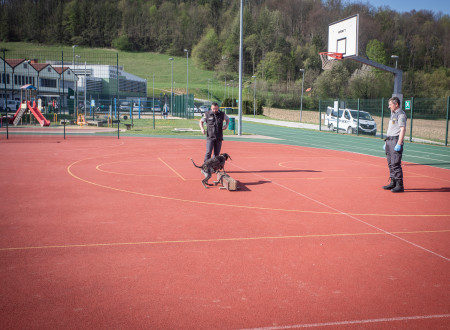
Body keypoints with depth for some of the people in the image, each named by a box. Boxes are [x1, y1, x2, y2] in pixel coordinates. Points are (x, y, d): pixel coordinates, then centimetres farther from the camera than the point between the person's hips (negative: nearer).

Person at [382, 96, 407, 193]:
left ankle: (400, 185, -9)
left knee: (395, 164, -12)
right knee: (390, 164, 11)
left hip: (396, 140, -10)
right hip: (389, 140, 10)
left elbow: (403, 129, -17)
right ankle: (393, 183, 18)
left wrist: (399, 144, -23)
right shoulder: (393, 114, 21)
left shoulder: (401, 114, -9)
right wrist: (386, 142, 22)